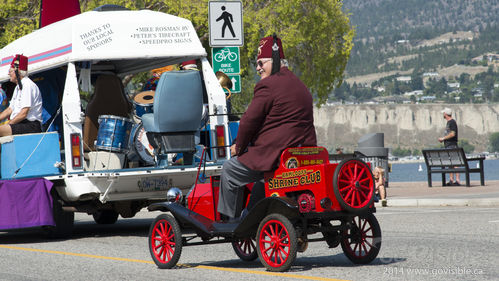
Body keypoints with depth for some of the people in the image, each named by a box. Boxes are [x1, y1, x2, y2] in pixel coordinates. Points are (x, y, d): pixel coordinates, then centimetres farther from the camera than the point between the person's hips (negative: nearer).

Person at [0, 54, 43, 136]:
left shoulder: (28, 85, -11)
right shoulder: (18, 87, 23)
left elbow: (24, 113, -17)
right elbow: (10, 110, 26)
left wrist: (8, 124, -13)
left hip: (31, 125, -10)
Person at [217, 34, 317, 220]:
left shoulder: (268, 86, -11)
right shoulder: (299, 85, 19)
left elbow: (249, 121, -11)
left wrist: (239, 147, 5)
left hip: (275, 155, -10)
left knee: (230, 170, 6)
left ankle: (228, 220, 9)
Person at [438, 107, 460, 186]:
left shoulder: (452, 122, -11)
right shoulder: (448, 122, 19)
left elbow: (452, 134, -21)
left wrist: (443, 138, -14)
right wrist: (443, 139, 12)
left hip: (452, 144, -10)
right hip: (448, 145, 10)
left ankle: (457, 180, -15)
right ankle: (451, 180, 12)